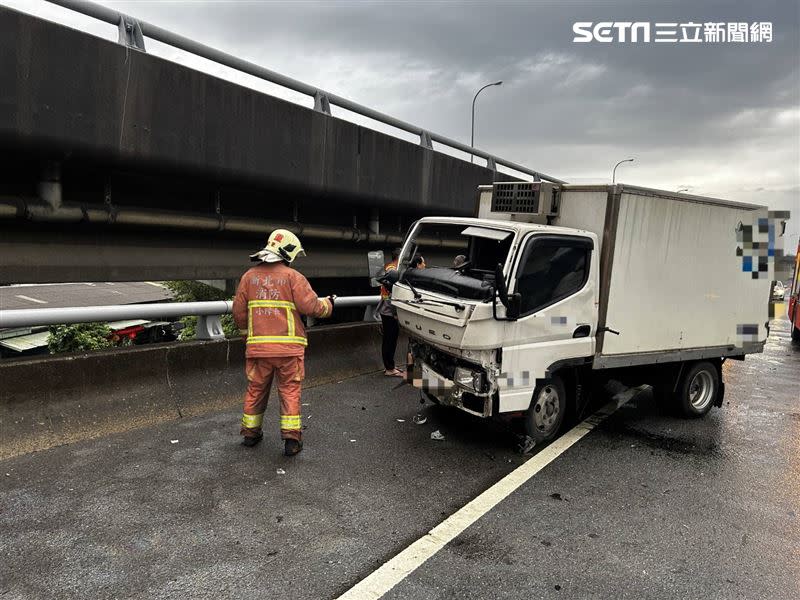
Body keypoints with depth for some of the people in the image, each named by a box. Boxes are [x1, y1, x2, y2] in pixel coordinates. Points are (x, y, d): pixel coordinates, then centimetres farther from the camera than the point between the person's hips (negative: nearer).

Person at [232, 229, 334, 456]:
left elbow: (239, 312, 9)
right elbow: (310, 306, -11)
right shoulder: (293, 277, -6)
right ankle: (291, 438, 4)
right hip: (288, 346, -3)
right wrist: (327, 304, 9)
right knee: (290, 390, 6)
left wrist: (248, 330, 26)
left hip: (258, 346, 3)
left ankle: (250, 433, 29)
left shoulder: (249, 277, 7)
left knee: (256, 389, 17)